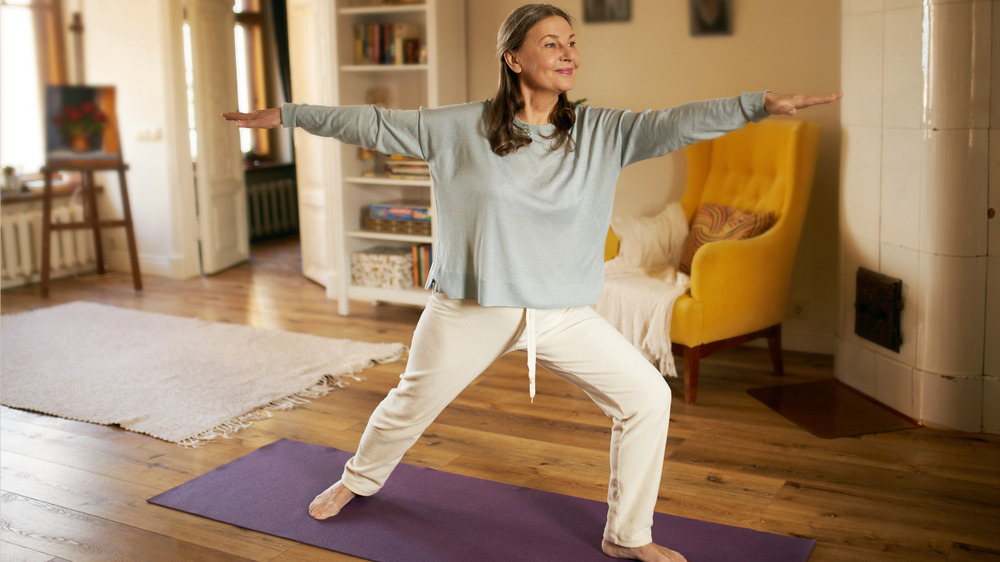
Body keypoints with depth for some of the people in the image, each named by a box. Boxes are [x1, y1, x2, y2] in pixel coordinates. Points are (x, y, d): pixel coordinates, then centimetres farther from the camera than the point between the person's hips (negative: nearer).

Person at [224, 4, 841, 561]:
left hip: (565, 312, 2)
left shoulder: (601, 133, -5)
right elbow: (375, 125, -1)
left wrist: (761, 103, -30)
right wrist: (289, 114, 2)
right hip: (470, 308, -1)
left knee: (648, 396, -4)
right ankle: (358, 480, 50)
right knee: (412, 402, 16)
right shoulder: (460, 128, -7)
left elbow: (676, 124, -17)